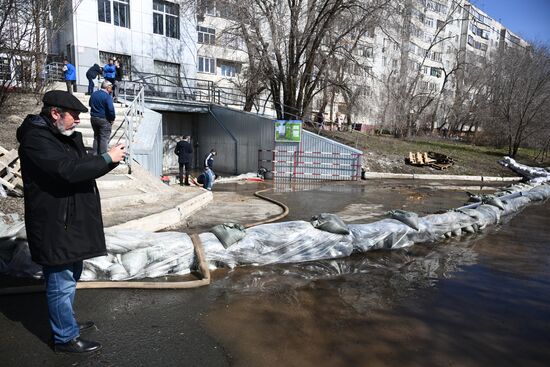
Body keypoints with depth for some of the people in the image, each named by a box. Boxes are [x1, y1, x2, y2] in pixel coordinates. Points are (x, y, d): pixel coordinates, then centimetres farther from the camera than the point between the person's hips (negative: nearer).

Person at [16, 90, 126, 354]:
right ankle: (65, 338, 18)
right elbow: (69, 170, -30)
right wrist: (108, 158, -20)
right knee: (61, 284, 3)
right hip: (54, 227, -10)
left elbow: (85, 168, 17)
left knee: (71, 277, 23)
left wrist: (112, 158, -1)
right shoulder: (36, 139, -18)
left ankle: (66, 322, 41)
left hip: (72, 222, 10)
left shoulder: (67, 136, 13)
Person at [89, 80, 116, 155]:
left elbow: (90, 104, 18)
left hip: (93, 118, 7)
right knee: (104, 138, 0)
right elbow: (111, 109, -24)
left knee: (96, 137, 19)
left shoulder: (94, 94, 7)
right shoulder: (107, 96, -17)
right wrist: (112, 119, -11)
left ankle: (95, 155, 25)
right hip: (104, 120, -7)